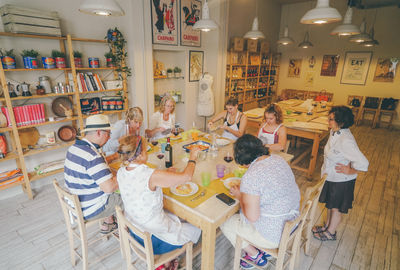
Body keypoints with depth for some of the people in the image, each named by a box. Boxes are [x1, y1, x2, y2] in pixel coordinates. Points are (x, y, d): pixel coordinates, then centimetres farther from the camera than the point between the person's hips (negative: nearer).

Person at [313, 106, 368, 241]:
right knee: (330, 203, 25)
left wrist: (349, 171, -20)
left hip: (341, 181, -8)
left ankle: (331, 233, 36)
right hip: (331, 176, 8)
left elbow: (363, 163, -35)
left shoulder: (346, 141, -33)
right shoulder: (334, 132, -6)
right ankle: (327, 225, 47)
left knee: (336, 208, 14)